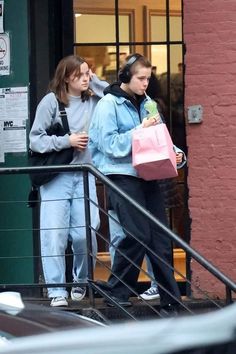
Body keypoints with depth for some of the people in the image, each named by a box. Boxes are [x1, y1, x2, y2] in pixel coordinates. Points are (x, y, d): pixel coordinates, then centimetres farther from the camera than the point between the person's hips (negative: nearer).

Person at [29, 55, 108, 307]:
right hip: (56, 177, -3)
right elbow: (35, 139, -2)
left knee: (85, 234, -4)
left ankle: (81, 282, 19)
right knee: (54, 234, -8)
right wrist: (67, 141, -10)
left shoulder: (92, 101, 10)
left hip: (84, 175, 3)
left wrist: (95, 82, 3)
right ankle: (57, 291, -4)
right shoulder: (51, 101, -1)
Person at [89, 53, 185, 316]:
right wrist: (140, 131, -15)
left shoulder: (146, 104, 15)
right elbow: (110, 145, -12)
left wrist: (174, 154, 1)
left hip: (146, 176, 6)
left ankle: (171, 301, 6)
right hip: (121, 176, -6)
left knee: (160, 237, 2)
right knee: (138, 235, -14)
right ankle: (116, 289, 3)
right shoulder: (108, 105, -4)